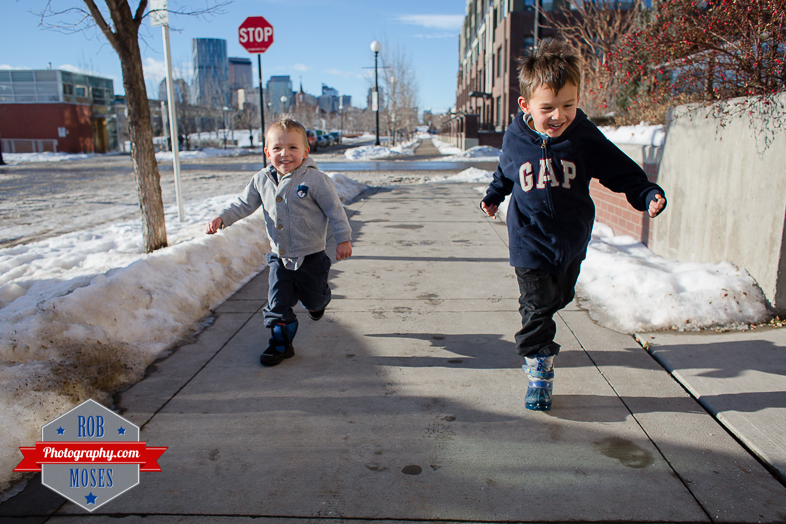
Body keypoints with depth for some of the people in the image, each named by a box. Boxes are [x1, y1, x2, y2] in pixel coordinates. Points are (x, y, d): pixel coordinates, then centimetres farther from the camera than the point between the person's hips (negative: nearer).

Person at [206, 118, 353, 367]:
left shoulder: (315, 180, -15)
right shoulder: (262, 180, -1)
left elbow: (335, 210, -9)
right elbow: (243, 204, 10)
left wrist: (343, 239, -8)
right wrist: (221, 218, -3)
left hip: (310, 257, -3)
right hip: (279, 258, 4)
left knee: (313, 299, 14)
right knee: (278, 304, 4)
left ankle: (317, 300, 50)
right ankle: (281, 344, 20)